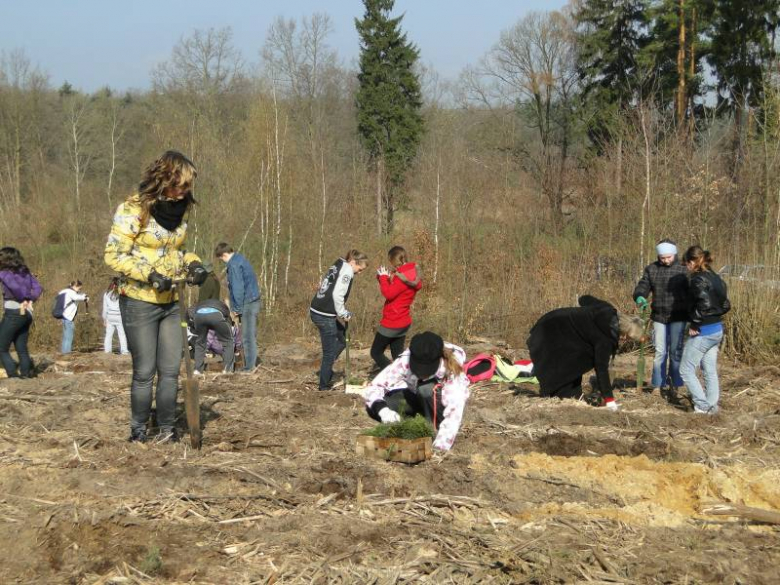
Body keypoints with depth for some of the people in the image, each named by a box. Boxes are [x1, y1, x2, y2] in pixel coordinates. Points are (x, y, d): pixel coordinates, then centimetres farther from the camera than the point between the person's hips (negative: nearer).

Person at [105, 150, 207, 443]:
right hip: (139, 301, -6)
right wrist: (149, 274, -25)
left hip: (171, 302, 6)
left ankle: (167, 430, 14)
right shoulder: (133, 209, -15)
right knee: (144, 372, 0)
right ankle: (138, 431, 12)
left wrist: (191, 263, -2)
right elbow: (114, 255, -16)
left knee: (170, 371, 5)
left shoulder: (180, 209, 6)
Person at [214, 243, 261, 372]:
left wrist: (237, 308, -12)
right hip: (254, 300, 10)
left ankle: (250, 367, -6)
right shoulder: (240, 259, 17)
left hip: (247, 303, -10)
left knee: (248, 337, -7)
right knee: (251, 336, 14)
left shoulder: (234, 265, -13)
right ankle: (252, 364, 18)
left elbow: (238, 288, -17)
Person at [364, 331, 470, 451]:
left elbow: (454, 412, -42)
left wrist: (439, 448, -51)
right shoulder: (405, 361, -29)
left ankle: (436, 431, -17)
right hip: (415, 399, 3)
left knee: (427, 388, -37)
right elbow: (373, 387, -30)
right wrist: (382, 409, -50)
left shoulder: (452, 371, -35)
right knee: (373, 409, -24)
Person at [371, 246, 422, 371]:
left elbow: (389, 294, -25)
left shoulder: (405, 275, -20)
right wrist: (383, 277, 3)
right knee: (398, 356, 10)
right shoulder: (412, 273, 9)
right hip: (403, 322, 9)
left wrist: (383, 277, -13)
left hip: (392, 323, -9)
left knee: (376, 353, 1)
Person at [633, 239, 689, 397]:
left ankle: (674, 385, 12)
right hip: (659, 316, 2)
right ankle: (657, 385, 13)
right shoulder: (651, 269, 4)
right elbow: (642, 286, -1)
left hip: (678, 317, -2)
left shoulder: (683, 270, -3)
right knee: (660, 352, 6)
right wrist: (640, 298, -25)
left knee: (676, 351, 2)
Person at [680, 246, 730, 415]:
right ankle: (712, 406, 18)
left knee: (686, 370, 2)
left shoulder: (698, 279, -16)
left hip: (702, 332, -9)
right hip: (717, 330, 9)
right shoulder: (716, 278, 10)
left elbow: (705, 304, -27)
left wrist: (695, 324, -17)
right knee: (710, 371, 15)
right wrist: (715, 316, 12)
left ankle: (702, 406, -1)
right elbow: (726, 305, 13)